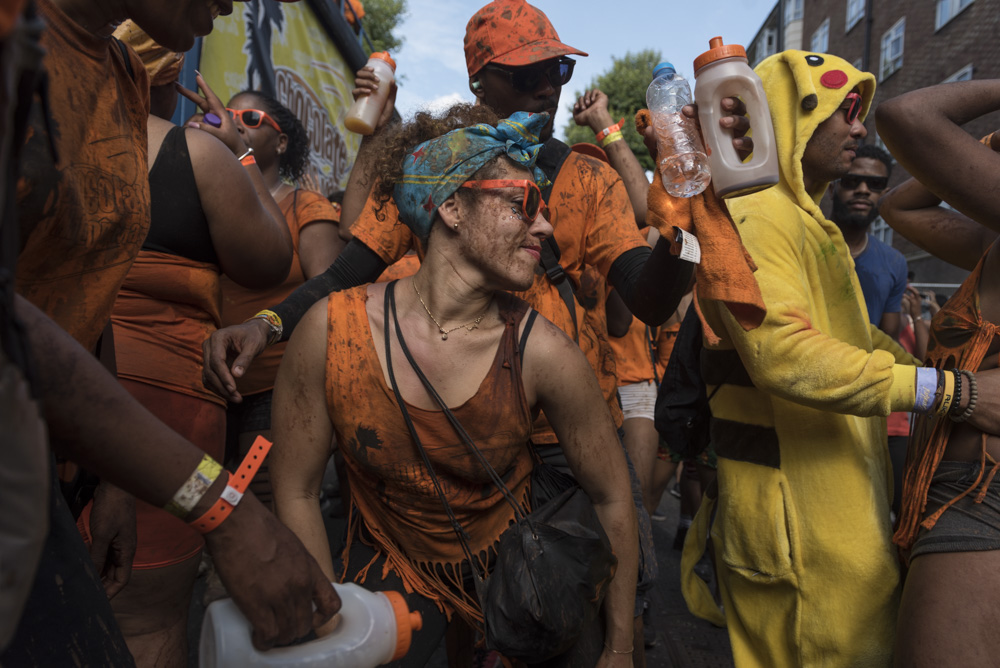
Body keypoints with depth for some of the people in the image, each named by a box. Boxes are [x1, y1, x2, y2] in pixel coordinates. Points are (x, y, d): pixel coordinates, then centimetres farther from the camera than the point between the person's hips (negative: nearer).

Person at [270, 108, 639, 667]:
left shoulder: (544, 353, -24)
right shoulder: (331, 330, -22)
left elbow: (613, 498, -11)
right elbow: (296, 492, -9)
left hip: (509, 562, 1)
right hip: (388, 563, 0)